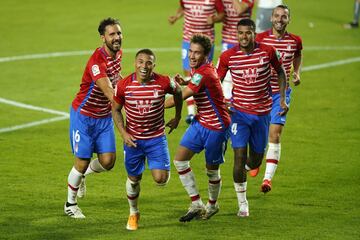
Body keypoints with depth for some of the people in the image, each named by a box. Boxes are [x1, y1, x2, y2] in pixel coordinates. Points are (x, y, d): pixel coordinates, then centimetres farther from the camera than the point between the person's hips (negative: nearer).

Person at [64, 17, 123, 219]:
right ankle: (70, 204, 21)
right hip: (84, 115, -7)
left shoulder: (118, 54, -2)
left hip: (104, 116, 7)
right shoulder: (97, 61, -28)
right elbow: (110, 93, -38)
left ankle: (83, 174, 30)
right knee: (83, 162, 0)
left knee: (108, 161, -4)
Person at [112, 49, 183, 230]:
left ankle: (165, 169, 27)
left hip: (156, 138, -1)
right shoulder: (123, 85, -14)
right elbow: (116, 110, 1)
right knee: (133, 179, 11)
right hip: (133, 139, 1)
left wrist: (177, 118, 14)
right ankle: (133, 214, 35)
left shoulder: (163, 82, -16)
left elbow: (178, 92, 7)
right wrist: (124, 133, -10)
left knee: (161, 179, -11)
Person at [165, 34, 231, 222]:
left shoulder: (204, 73, -26)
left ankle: (212, 205, 31)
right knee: (180, 160, -3)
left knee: (212, 170, 5)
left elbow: (179, 98, -25)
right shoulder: (196, 69, 2)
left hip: (216, 126, -9)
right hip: (200, 122, 9)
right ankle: (196, 205, 3)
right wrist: (184, 82, -1)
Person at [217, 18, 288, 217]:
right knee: (239, 155, -13)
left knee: (255, 161, 10)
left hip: (262, 113, 2)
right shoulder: (228, 56, -10)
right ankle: (242, 203, 2)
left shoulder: (267, 52, -8)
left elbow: (280, 72, 9)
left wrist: (282, 99, 3)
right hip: (239, 112, -2)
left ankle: (242, 170, 48)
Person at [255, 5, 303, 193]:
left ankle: (268, 177, -15)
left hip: (281, 93, 0)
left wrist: (297, 73, 7)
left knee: (274, 135, -12)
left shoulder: (295, 41, -1)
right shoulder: (260, 38, -6)